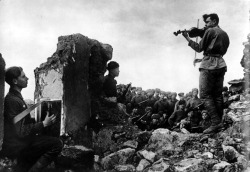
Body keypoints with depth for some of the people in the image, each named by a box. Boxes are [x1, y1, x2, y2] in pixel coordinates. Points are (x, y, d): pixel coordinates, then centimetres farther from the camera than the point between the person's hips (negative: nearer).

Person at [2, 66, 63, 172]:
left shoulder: (15, 96, 12)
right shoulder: (13, 100, -22)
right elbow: (20, 132, -25)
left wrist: (39, 122, 11)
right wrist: (43, 124, -21)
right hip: (17, 147, -11)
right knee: (57, 144, -20)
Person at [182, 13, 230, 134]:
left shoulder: (210, 31, -4)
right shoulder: (225, 34, 19)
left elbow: (199, 48, -3)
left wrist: (188, 38, 7)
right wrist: (203, 59, 23)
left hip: (209, 66, -8)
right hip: (221, 65, 8)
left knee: (205, 95, -7)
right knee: (217, 95, 9)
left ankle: (216, 122, -15)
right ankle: (218, 122, 8)